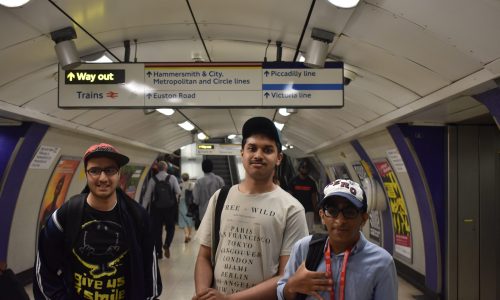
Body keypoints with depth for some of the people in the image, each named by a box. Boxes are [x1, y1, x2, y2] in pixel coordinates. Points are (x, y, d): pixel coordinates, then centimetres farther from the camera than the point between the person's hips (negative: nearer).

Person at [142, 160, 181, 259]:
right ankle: (167, 245, -6)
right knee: (170, 227, 17)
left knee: (157, 230, 11)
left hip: (156, 207, 1)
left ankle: (159, 252, 14)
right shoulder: (172, 178, -5)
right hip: (170, 207, -1)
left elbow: (147, 196, -3)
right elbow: (178, 192, -12)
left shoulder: (152, 180, -2)